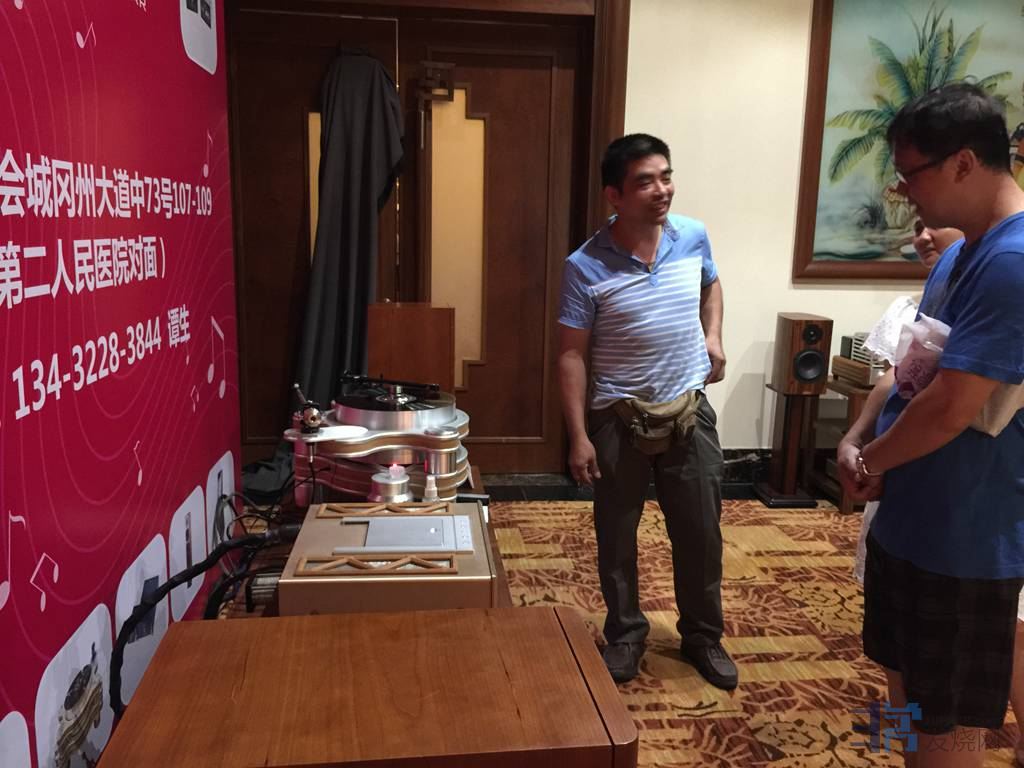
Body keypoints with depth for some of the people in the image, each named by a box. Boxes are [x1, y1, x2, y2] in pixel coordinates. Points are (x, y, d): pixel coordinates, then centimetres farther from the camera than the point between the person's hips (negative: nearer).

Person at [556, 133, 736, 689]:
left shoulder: (693, 237, -3)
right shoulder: (585, 267, -14)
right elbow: (571, 356, -11)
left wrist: (712, 335, 4)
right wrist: (579, 436, -14)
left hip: (689, 411, 3)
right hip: (619, 418, -2)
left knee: (700, 533, 11)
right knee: (616, 534, 11)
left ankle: (702, 637, 32)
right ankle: (625, 634, 32)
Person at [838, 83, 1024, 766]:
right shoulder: (964, 249, 8)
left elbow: (950, 406, -27)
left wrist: (873, 461, -9)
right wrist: (856, 440, -1)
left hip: (965, 539, -9)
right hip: (911, 519, 9)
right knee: (905, 680, 24)